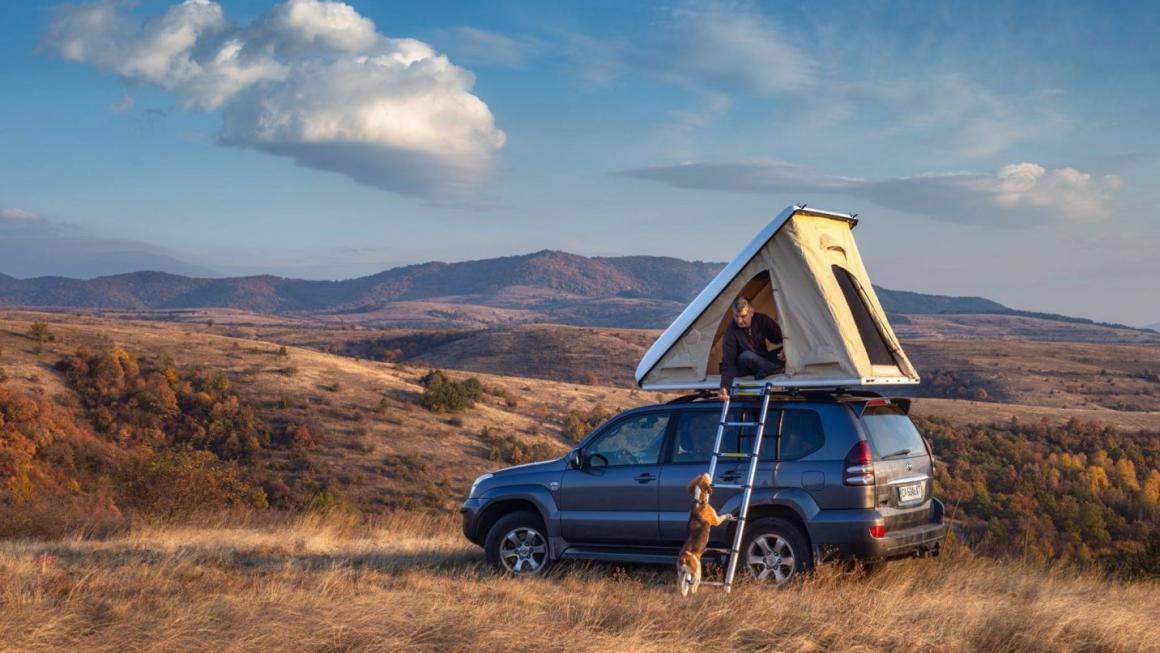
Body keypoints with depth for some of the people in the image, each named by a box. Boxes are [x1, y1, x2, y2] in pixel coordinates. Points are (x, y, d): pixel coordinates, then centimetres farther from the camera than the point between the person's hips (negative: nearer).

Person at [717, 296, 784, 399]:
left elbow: (780, 339, -4)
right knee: (746, 356, -39)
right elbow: (728, 362, -28)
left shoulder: (762, 321, -14)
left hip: (761, 361, 4)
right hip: (743, 369, -4)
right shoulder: (731, 331, -25)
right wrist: (724, 387, -40)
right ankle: (780, 369, -25)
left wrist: (785, 351, -28)